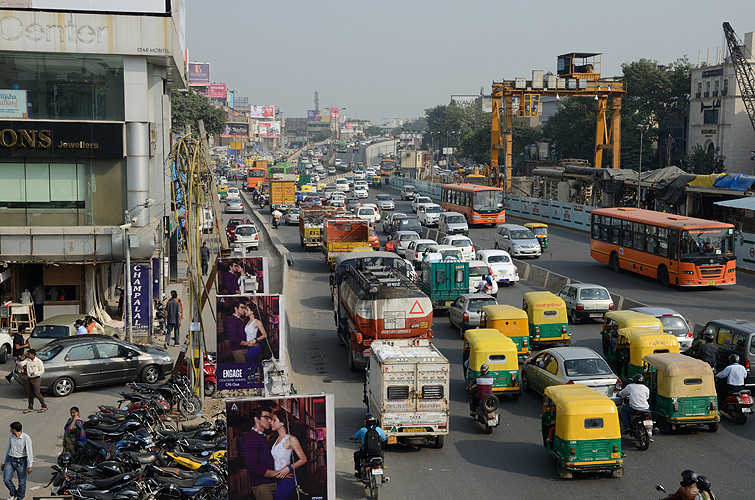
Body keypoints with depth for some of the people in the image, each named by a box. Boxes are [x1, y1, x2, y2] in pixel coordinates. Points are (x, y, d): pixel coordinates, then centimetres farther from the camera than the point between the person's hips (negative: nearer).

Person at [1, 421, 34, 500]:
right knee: (6, 479, -5)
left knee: (22, 482, 1)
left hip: (21, 462, -5)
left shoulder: (26, 438, -12)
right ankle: (13, 494, 19)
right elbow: (7, 449, 16)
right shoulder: (11, 437, 6)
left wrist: (29, 465, -18)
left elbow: (29, 451, -14)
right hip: (10, 461, 5)